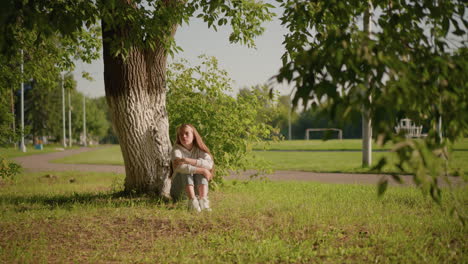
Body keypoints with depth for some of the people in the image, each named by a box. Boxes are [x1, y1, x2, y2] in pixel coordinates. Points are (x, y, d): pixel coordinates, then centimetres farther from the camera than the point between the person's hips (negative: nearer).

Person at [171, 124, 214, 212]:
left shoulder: (199, 149, -2)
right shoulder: (177, 149, -9)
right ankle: (192, 201, -49)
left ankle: (203, 200, -43)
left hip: (198, 183, 2)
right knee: (185, 171, -30)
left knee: (201, 172, -26)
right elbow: (179, 167, -30)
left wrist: (187, 160, -31)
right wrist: (203, 170, -35)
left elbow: (209, 164, -23)